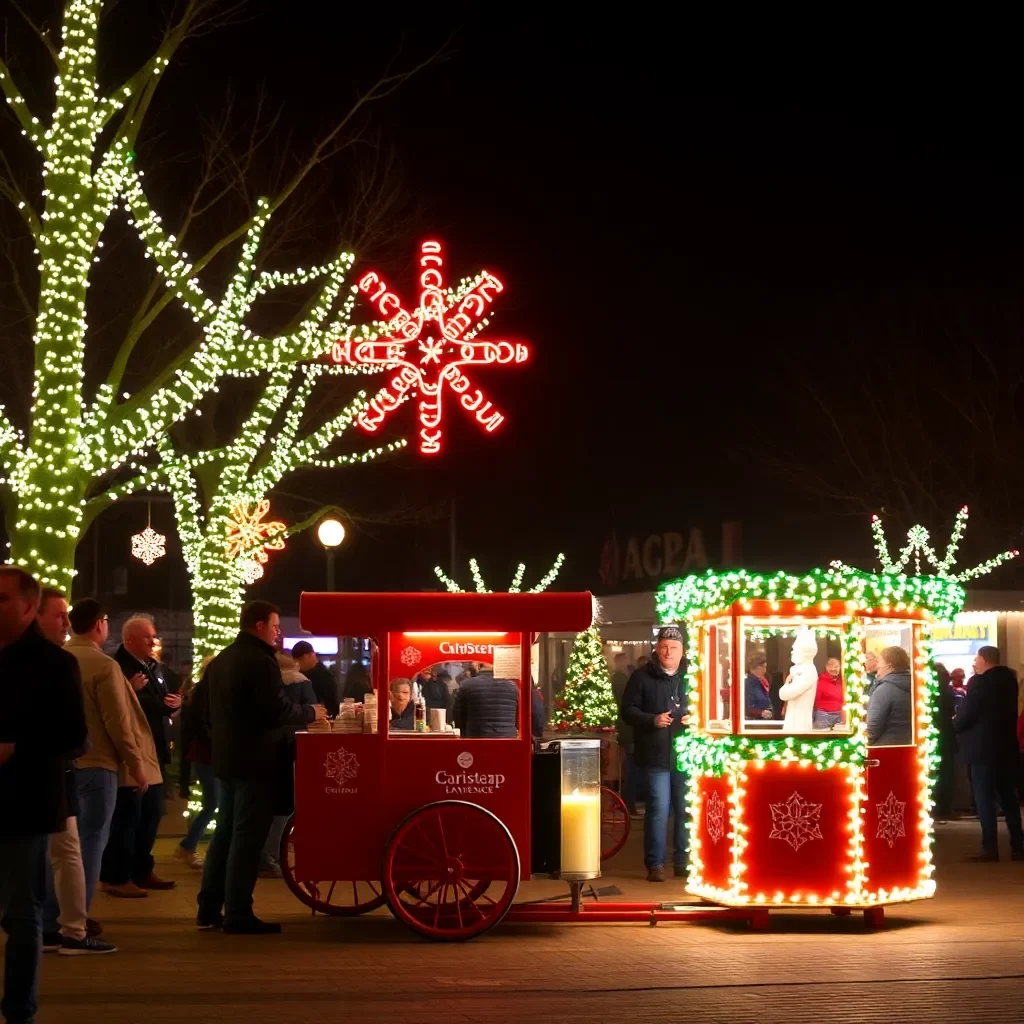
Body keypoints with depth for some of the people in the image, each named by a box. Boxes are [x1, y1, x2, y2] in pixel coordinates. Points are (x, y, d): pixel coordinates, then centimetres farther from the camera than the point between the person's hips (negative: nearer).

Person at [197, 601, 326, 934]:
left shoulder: (220, 660, 14)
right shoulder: (260, 661, -16)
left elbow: (211, 712, 20)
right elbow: (277, 711, -22)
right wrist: (311, 712, -6)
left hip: (228, 758, 9)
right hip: (256, 760, -9)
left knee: (225, 833, 14)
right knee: (247, 838, -6)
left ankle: (209, 910, 16)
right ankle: (238, 915, -5)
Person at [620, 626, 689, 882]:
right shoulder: (642, 676, 2)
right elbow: (628, 710, 0)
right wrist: (653, 720, -15)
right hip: (656, 755, -2)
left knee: (685, 809, 7)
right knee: (658, 809, -5)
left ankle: (683, 862, 16)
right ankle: (655, 864, 3)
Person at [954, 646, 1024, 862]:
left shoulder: (979, 682, -15)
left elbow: (964, 715, -16)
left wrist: (956, 723, 6)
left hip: (983, 748, -7)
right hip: (1006, 747, 7)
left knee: (984, 799, -3)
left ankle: (990, 848, -6)